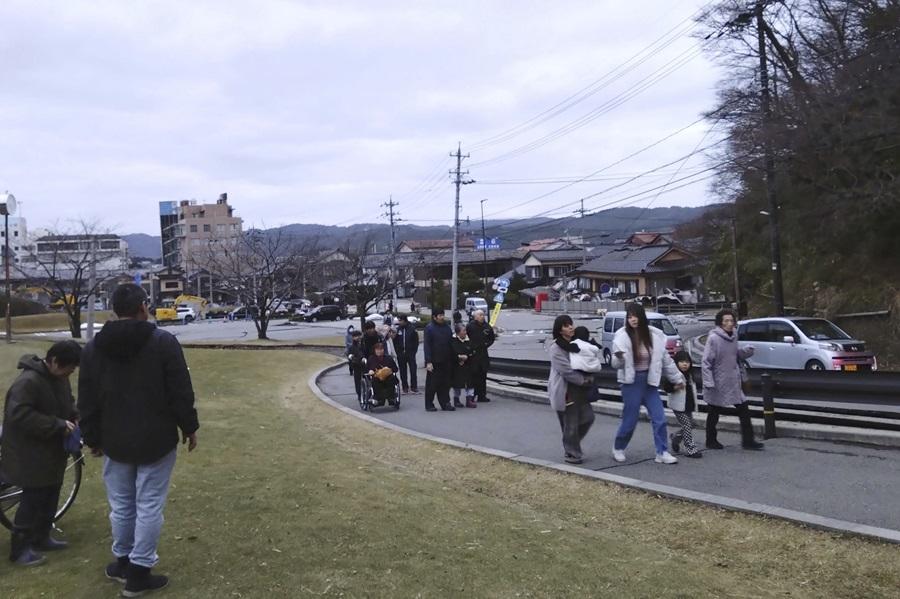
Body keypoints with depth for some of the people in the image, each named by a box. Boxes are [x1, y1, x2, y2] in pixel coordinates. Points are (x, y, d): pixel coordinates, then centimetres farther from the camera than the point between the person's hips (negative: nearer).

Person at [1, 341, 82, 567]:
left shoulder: (59, 378, 5)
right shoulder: (28, 381, -24)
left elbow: (68, 402, 20)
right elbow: (20, 415, -29)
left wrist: (74, 418, -1)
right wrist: (58, 425, -28)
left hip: (52, 451, 9)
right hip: (30, 454, -9)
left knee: (50, 497, 16)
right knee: (33, 499, -3)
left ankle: (41, 537, 30)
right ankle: (20, 548, 9)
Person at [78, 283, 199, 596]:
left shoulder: (93, 347, 0)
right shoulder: (164, 342, -11)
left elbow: (87, 401, 5)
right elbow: (181, 392, -10)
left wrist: (93, 438, 15)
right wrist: (189, 427, 2)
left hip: (115, 441, 4)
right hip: (157, 440, -4)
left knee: (121, 504, 18)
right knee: (149, 506, 4)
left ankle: (123, 561, 32)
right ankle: (139, 572, 9)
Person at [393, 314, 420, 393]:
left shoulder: (412, 328, -3)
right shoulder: (398, 329, 3)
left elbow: (416, 341, 0)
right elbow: (395, 341, 8)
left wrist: (413, 351, -5)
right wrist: (397, 351, 0)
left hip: (410, 353, -2)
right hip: (401, 354, 2)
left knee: (413, 370, -3)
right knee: (403, 372, 6)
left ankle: (414, 386, 5)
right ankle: (405, 387, 14)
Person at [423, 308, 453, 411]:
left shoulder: (447, 327, 10)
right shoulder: (429, 328, -7)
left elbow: (451, 343, 16)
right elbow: (427, 346, -11)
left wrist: (452, 358, 11)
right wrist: (428, 362, -17)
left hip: (446, 361, 5)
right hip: (434, 362, -5)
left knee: (445, 383, 9)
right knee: (432, 384, 1)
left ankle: (445, 403, 16)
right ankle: (429, 405, 9)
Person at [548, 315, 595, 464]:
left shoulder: (575, 344, 10)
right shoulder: (556, 348, -15)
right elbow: (567, 371, -20)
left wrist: (589, 378, -1)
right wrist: (585, 380, -13)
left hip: (579, 389, 8)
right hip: (565, 392, -8)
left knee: (588, 417, 9)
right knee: (570, 424, -1)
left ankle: (572, 445, 28)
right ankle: (572, 454, 15)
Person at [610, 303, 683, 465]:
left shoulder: (654, 335, -2)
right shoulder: (622, 336, -11)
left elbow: (665, 359, 10)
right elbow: (616, 365, -10)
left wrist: (677, 378, 16)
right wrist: (618, 357, -33)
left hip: (649, 381, 4)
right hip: (631, 382, -4)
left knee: (659, 418, 1)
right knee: (630, 419, 3)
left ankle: (662, 453, 11)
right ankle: (618, 449, 25)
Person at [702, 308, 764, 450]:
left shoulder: (733, 336, 6)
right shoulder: (713, 338, -16)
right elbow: (706, 362, -17)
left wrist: (745, 352, -4)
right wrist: (708, 382, -23)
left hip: (733, 383, 7)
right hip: (718, 384, -7)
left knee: (744, 409, 5)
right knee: (714, 413, 7)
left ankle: (747, 440, 14)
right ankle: (711, 441, 22)